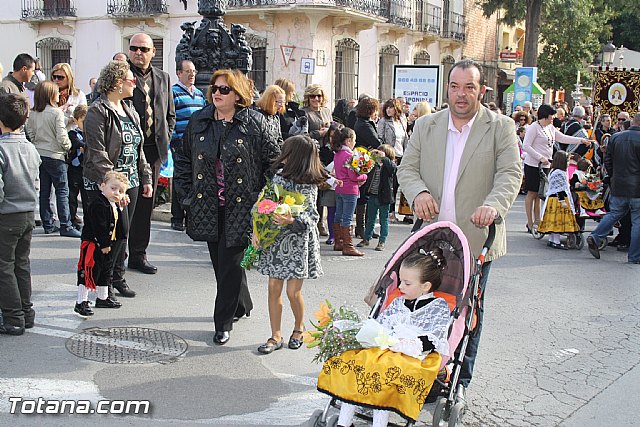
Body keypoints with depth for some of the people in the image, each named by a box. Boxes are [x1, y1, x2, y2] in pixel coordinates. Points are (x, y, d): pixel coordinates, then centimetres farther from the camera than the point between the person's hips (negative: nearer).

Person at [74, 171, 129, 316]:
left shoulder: (113, 206, 10)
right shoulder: (98, 205, -22)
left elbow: (118, 223, 16)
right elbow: (99, 227, -24)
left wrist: (120, 208, 8)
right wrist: (104, 244, -21)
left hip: (106, 245, 10)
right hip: (93, 244, -10)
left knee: (106, 272, 20)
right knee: (89, 273, -7)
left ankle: (102, 298, 36)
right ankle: (81, 302, -2)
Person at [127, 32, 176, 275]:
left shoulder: (162, 78, 14)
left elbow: (170, 114, 20)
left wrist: (165, 138, 7)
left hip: (153, 148, 5)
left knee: (145, 204, 9)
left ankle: (138, 254, 17)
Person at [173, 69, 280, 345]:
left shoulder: (254, 123, -6)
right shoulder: (199, 121, 5)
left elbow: (274, 159, -1)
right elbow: (182, 157, 14)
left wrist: (261, 194, -5)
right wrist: (187, 193, 7)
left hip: (239, 208, -5)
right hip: (208, 206, 5)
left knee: (229, 263, -4)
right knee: (220, 261, 14)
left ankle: (224, 322, 10)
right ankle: (242, 304, 38)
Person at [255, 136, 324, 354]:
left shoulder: (308, 186, -12)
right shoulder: (280, 175, 4)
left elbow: (311, 217, -16)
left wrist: (291, 221, -34)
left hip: (298, 241, -5)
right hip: (275, 239, 5)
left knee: (293, 291, 2)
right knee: (274, 288, 5)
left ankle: (299, 328, 29)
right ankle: (276, 336, 15)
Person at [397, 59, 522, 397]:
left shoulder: (501, 128, 0)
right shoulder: (426, 126, 8)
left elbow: (510, 173, -8)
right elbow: (407, 168, 6)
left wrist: (494, 205, -28)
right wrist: (418, 192, -16)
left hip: (475, 239, -2)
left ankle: (459, 380, 25)